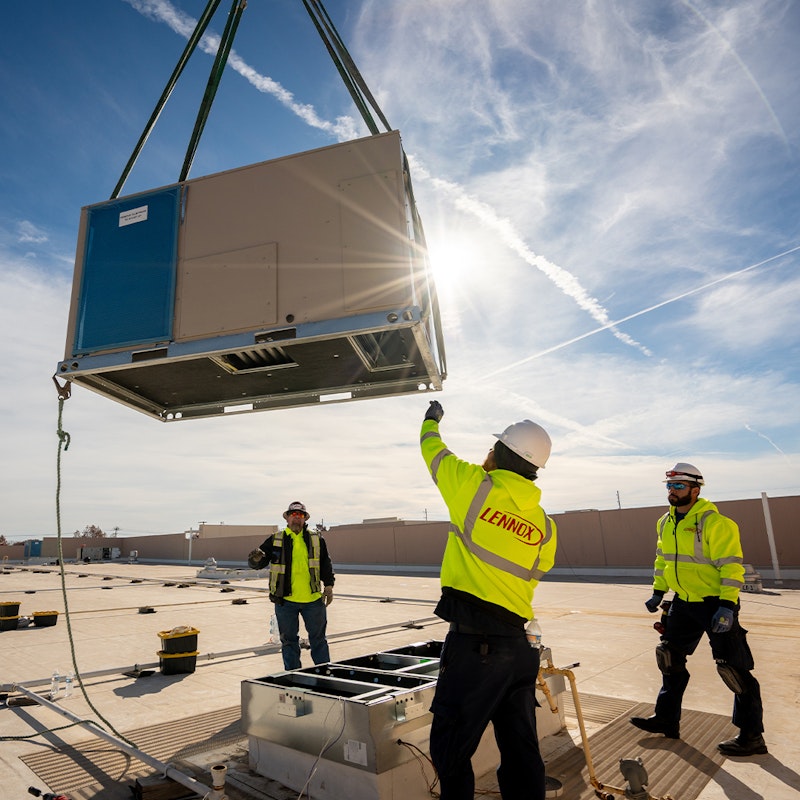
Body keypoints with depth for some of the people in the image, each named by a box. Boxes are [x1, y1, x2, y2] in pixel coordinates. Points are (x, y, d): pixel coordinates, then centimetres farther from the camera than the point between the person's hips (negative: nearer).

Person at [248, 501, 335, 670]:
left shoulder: (316, 539, 5)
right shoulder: (275, 540, 0)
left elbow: (325, 564, 10)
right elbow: (258, 563, -2)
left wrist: (328, 585, 2)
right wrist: (256, 558, -24)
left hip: (313, 599, 1)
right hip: (286, 600, -1)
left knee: (318, 638, 11)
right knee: (289, 640, 10)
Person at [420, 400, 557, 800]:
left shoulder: (475, 486, -8)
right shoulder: (545, 525, 6)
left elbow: (433, 450, 9)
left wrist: (431, 419, 30)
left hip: (473, 642, -6)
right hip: (522, 645, 6)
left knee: (450, 747, 8)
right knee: (520, 749, 17)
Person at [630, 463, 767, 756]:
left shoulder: (714, 523, -19)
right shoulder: (665, 523, 5)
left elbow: (731, 566, -21)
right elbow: (663, 559, 16)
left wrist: (727, 606, -24)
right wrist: (657, 593, 14)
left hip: (716, 604, -8)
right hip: (684, 603, 8)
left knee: (733, 668, -1)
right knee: (670, 657, 14)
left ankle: (751, 736, 17)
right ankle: (667, 720, 29)